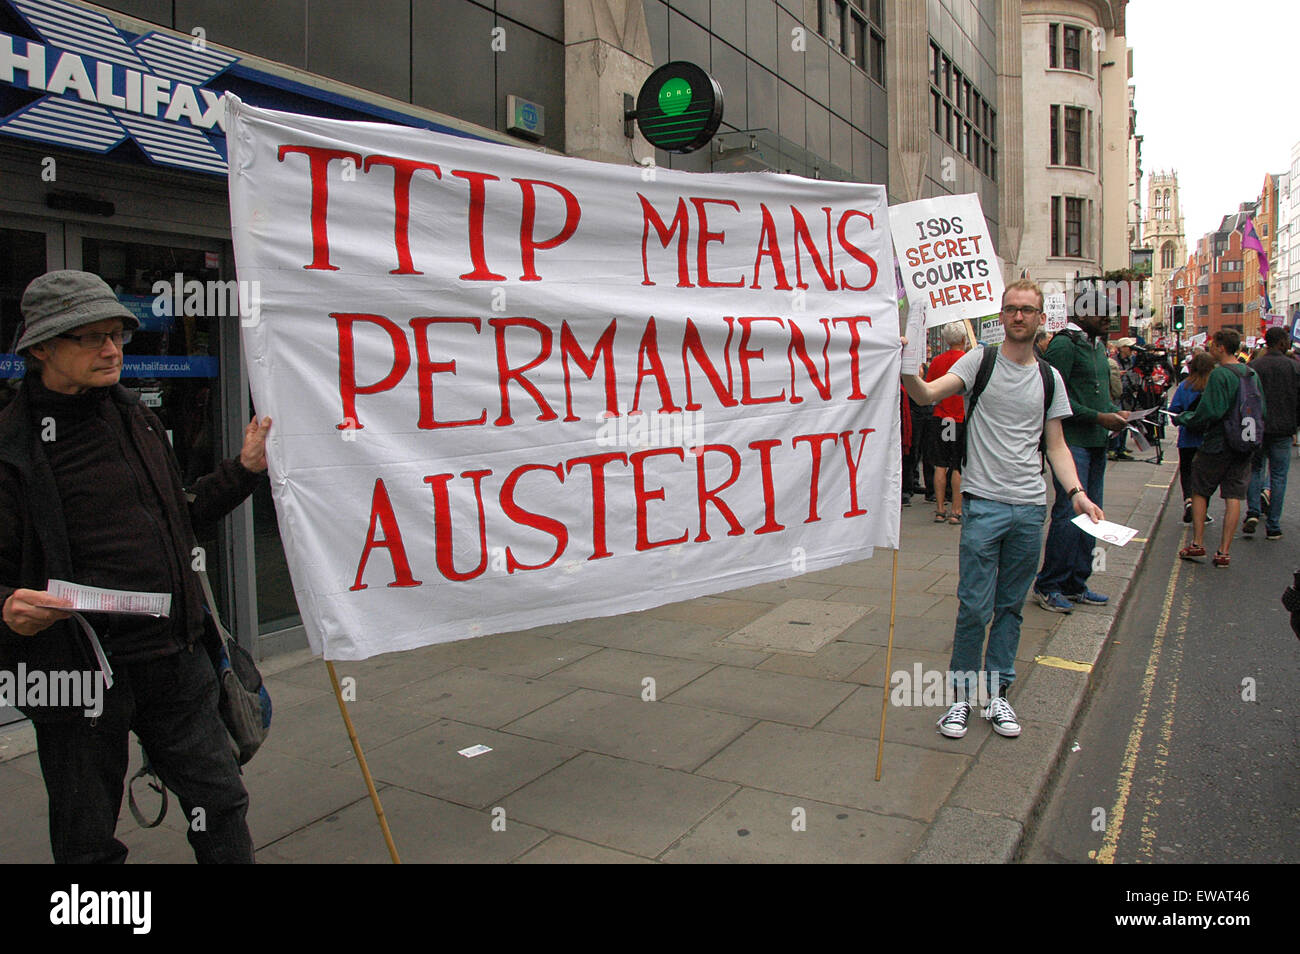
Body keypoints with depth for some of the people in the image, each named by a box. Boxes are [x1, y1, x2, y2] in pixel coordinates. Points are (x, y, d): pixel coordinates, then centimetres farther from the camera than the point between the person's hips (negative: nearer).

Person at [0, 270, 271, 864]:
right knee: (88, 842, 13)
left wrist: (245, 470, 10)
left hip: (174, 660, 5)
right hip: (78, 672, -5)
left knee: (220, 803, 14)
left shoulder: (136, 418, 9)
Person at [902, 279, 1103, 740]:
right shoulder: (980, 361, 1)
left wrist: (1076, 492, 0)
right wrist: (907, 374, -37)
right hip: (984, 503, -4)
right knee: (975, 607, -2)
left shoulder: (1050, 378, 12)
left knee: (1010, 606, 11)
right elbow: (929, 395, -15)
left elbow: (1056, 445, 14)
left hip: (1030, 508, 4)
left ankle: (998, 692, 23)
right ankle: (962, 692, 14)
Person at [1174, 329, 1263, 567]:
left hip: (1217, 444, -6)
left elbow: (1209, 413, -20)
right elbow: (1264, 412, 13)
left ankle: (1197, 544, 10)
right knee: (1234, 497, 5)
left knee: (1199, 492, 9)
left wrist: (1183, 419, -5)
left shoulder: (1219, 375, -15)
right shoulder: (1252, 374, 7)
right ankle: (1224, 551, 7)